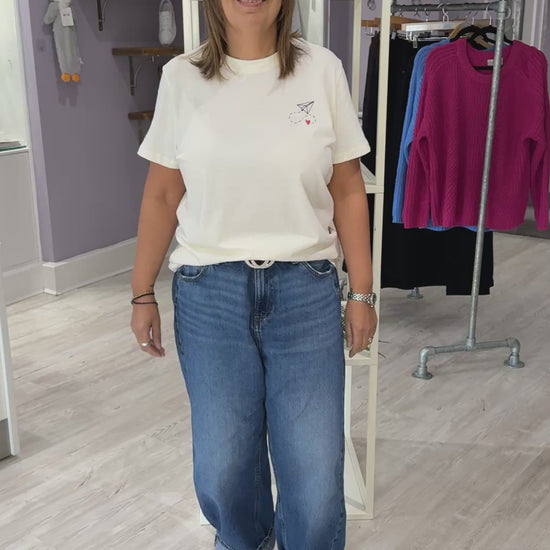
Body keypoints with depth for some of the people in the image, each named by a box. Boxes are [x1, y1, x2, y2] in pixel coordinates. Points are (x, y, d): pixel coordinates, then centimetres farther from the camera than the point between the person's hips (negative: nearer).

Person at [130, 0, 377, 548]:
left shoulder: (321, 69, -2)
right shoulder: (181, 77, 1)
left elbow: (347, 190, 1)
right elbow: (161, 195, 5)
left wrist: (362, 293, 2)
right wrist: (142, 293, 6)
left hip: (306, 291, 0)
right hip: (208, 293, 1)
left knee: (315, 473, 3)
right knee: (221, 467, 10)